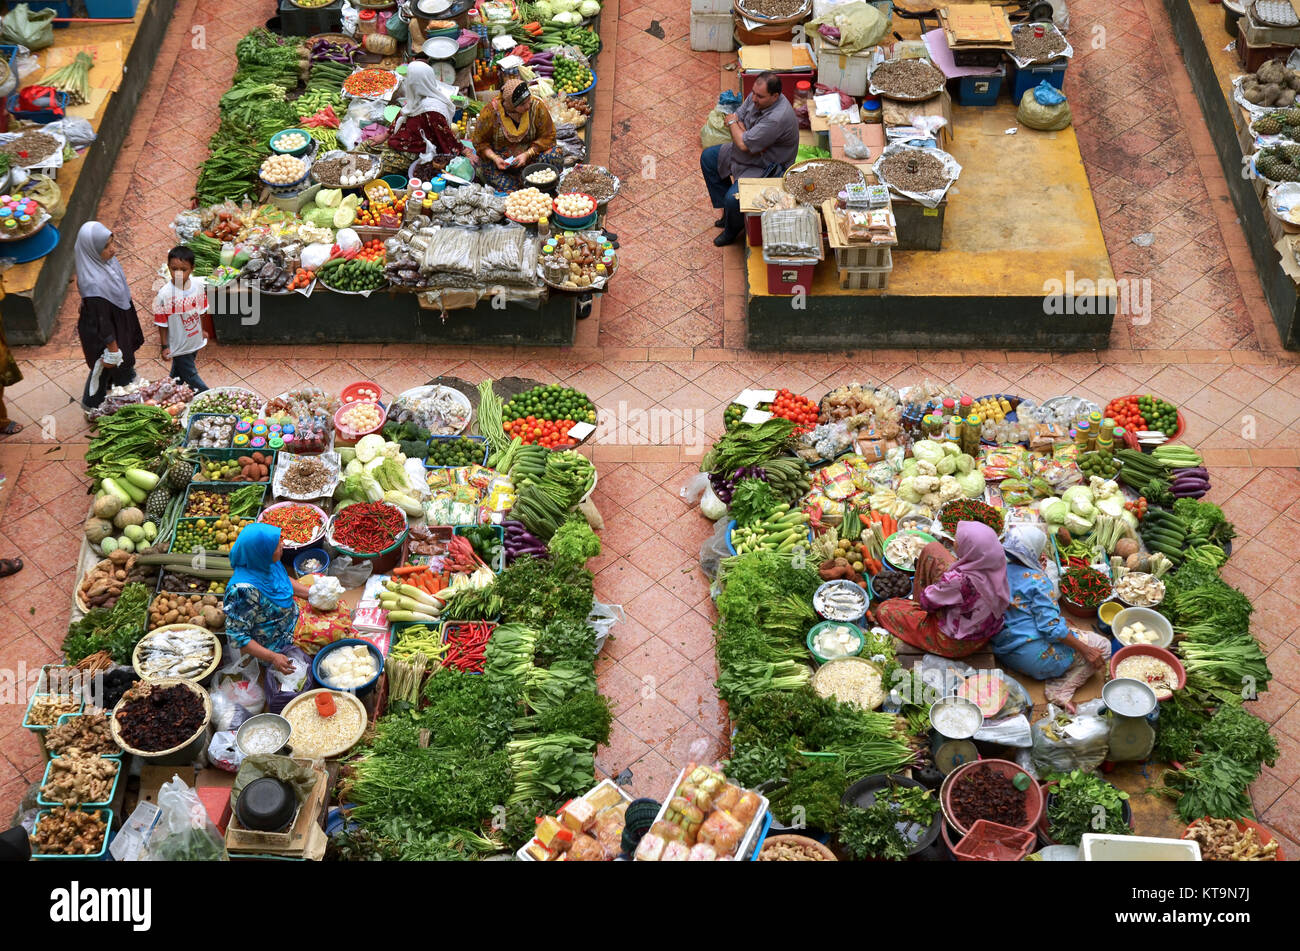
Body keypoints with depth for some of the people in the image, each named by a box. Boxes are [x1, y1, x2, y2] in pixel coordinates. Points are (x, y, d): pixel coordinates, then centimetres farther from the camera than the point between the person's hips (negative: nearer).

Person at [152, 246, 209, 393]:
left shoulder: (199, 285, -11)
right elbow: (161, 323, -16)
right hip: (179, 345, -5)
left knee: (179, 369, 26)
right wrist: (164, 346, -12)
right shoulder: (165, 294, -25)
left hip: (195, 341, 5)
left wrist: (202, 330, 16)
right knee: (190, 374, 10)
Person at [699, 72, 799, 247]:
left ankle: (732, 229, 12)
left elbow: (744, 144, -32)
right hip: (748, 153, 10)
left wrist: (732, 123, -14)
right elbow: (737, 117, 0)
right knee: (708, 157, 15)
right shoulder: (755, 97, -11)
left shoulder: (778, 118, -37)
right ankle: (727, 211, 23)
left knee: (733, 198, -25)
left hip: (768, 167, -10)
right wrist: (742, 131, -20)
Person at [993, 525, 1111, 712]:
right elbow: (1051, 628, -21)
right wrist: (1085, 650, -15)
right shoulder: (1036, 580, -17)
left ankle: (1059, 690, 8)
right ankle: (1061, 690, -8)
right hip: (1031, 655, -9)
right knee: (1102, 647, 1)